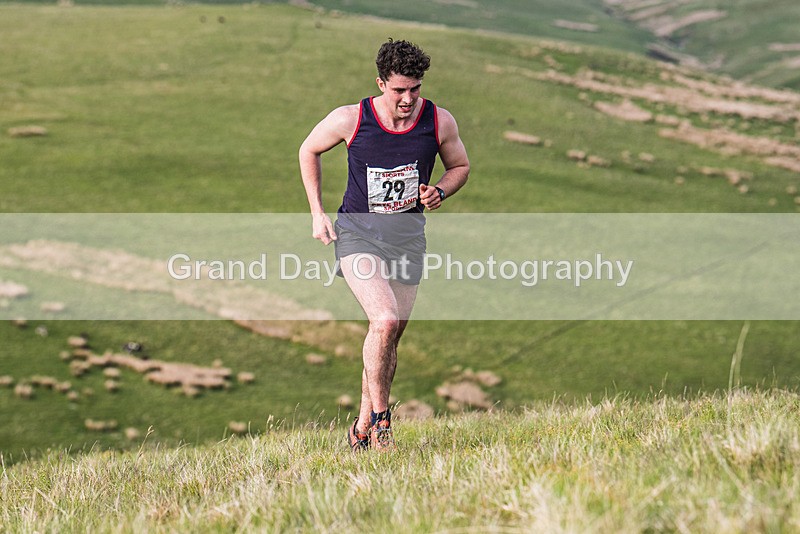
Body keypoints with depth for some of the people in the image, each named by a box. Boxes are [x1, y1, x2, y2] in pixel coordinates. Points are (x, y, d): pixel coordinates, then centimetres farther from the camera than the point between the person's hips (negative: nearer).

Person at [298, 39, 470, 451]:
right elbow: (309, 152, 7)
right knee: (385, 320, -23)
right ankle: (380, 418, -11)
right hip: (357, 231, -3)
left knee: (391, 335, 7)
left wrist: (439, 193, -10)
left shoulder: (440, 122, -7)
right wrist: (317, 213, 3)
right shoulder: (349, 120, -12)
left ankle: (362, 429, 22)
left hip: (407, 234, 3)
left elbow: (460, 166, 12)